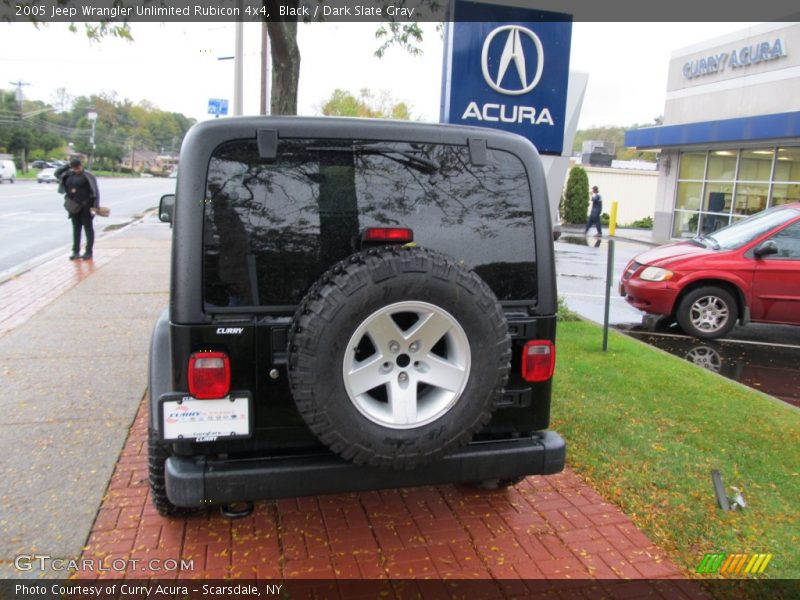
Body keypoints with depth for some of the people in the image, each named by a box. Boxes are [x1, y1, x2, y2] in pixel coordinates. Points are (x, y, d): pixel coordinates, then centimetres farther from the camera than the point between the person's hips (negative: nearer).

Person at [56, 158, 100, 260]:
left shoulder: (87, 175, -7)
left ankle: (88, 252, 6)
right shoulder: (69, 175, 9)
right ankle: (76, 251, 14)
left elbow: (95, 191, -10)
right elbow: (56, 173, 19)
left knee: (88, 228, 1)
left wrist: (95, 205, -17)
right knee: (76, 228, 9)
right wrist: (67, 166, 7)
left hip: (86, 206, -6)